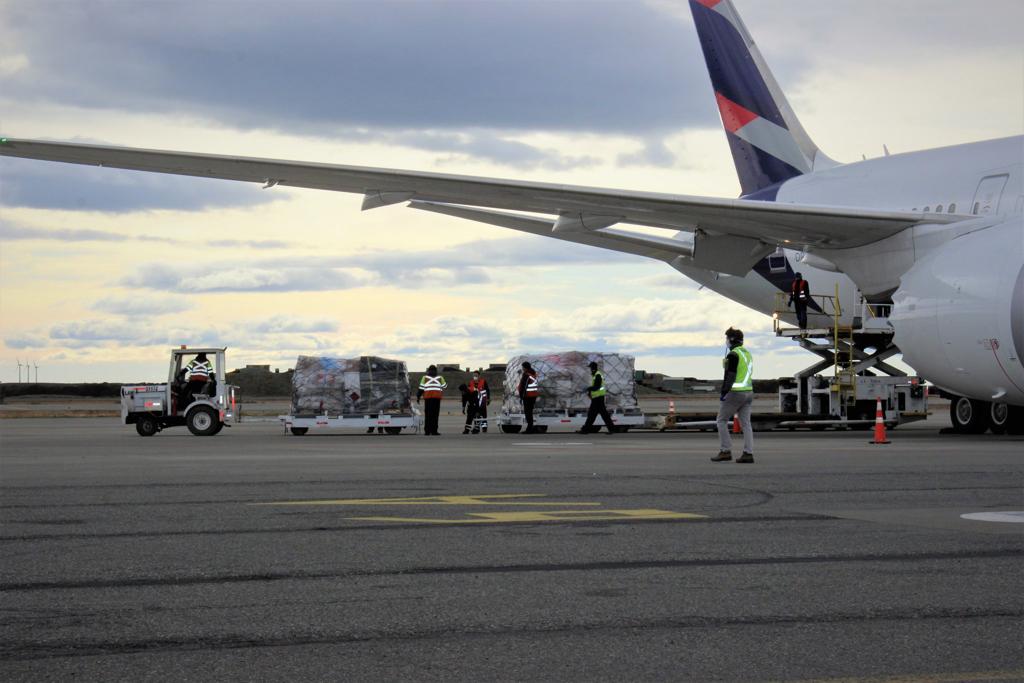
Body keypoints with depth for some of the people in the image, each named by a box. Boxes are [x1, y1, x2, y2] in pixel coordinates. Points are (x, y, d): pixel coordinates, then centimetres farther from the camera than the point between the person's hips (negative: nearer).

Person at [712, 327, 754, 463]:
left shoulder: (733, 354, -12)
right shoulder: (748, 354, 16)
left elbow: (730, 376, -18)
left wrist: (724, 392, -17)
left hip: (734, 393, -8)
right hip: (748, 391, 8)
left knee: (722, 421, 2)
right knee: (745, 423, 5)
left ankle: (725, 451, -3)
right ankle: (748, 453, -2)